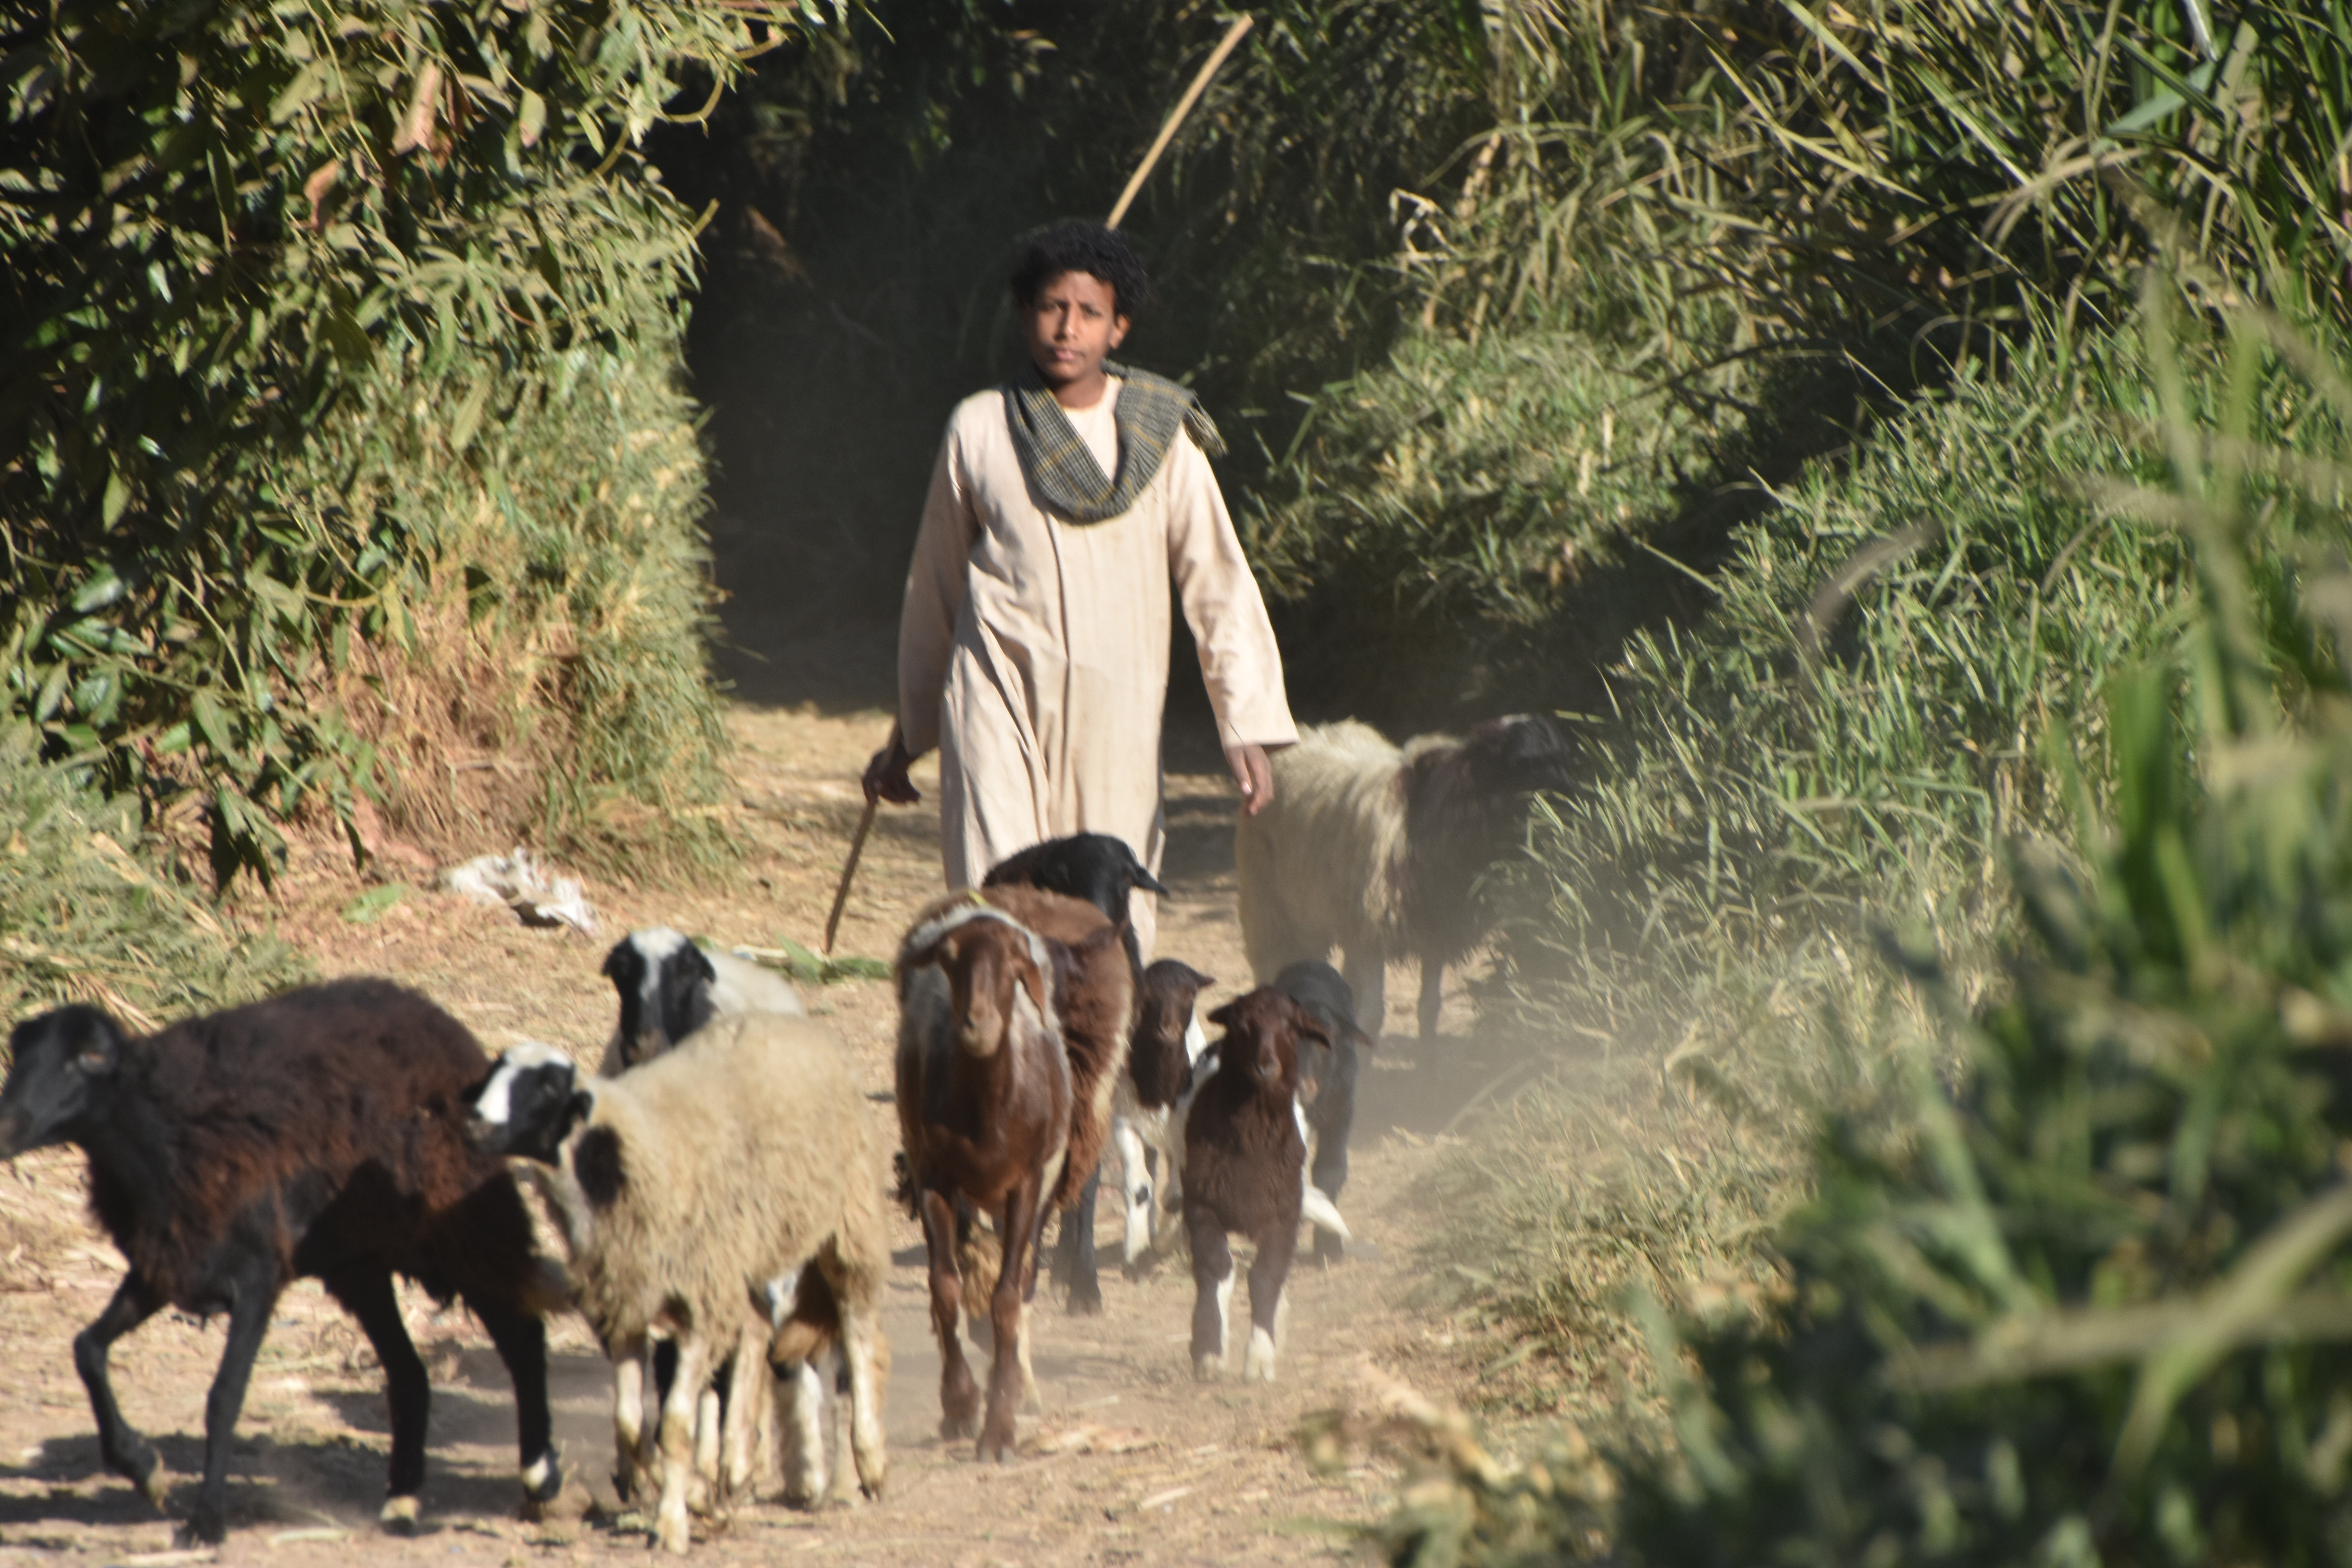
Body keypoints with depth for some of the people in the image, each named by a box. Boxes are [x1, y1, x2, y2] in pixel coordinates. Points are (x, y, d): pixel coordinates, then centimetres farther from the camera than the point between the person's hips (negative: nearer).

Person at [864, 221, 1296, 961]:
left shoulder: (1160, 435, 5)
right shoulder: (979, 428, 6)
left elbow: (1219, 584, 5)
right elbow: (934, 588, 17)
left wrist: (1248, 728, -4)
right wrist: (907, 734, 22)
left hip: (1115, 712, 1)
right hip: (1000, 691, -1)